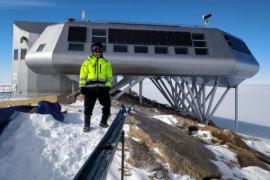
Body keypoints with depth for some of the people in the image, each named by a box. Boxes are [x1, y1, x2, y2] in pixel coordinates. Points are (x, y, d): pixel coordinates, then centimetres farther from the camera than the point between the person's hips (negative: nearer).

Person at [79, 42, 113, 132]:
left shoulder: (106, 63, 14)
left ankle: (103, 122, 21)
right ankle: (86, 125, 13)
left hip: (102, 87, 2)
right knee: (88, 107, 1)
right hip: (90, 87, -1)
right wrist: (82, 86, -2)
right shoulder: (87, 62, 10)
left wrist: (108, 86, -2)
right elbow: (83, 75, 6)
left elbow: (109, 76, 10)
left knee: (107, 105, 3)